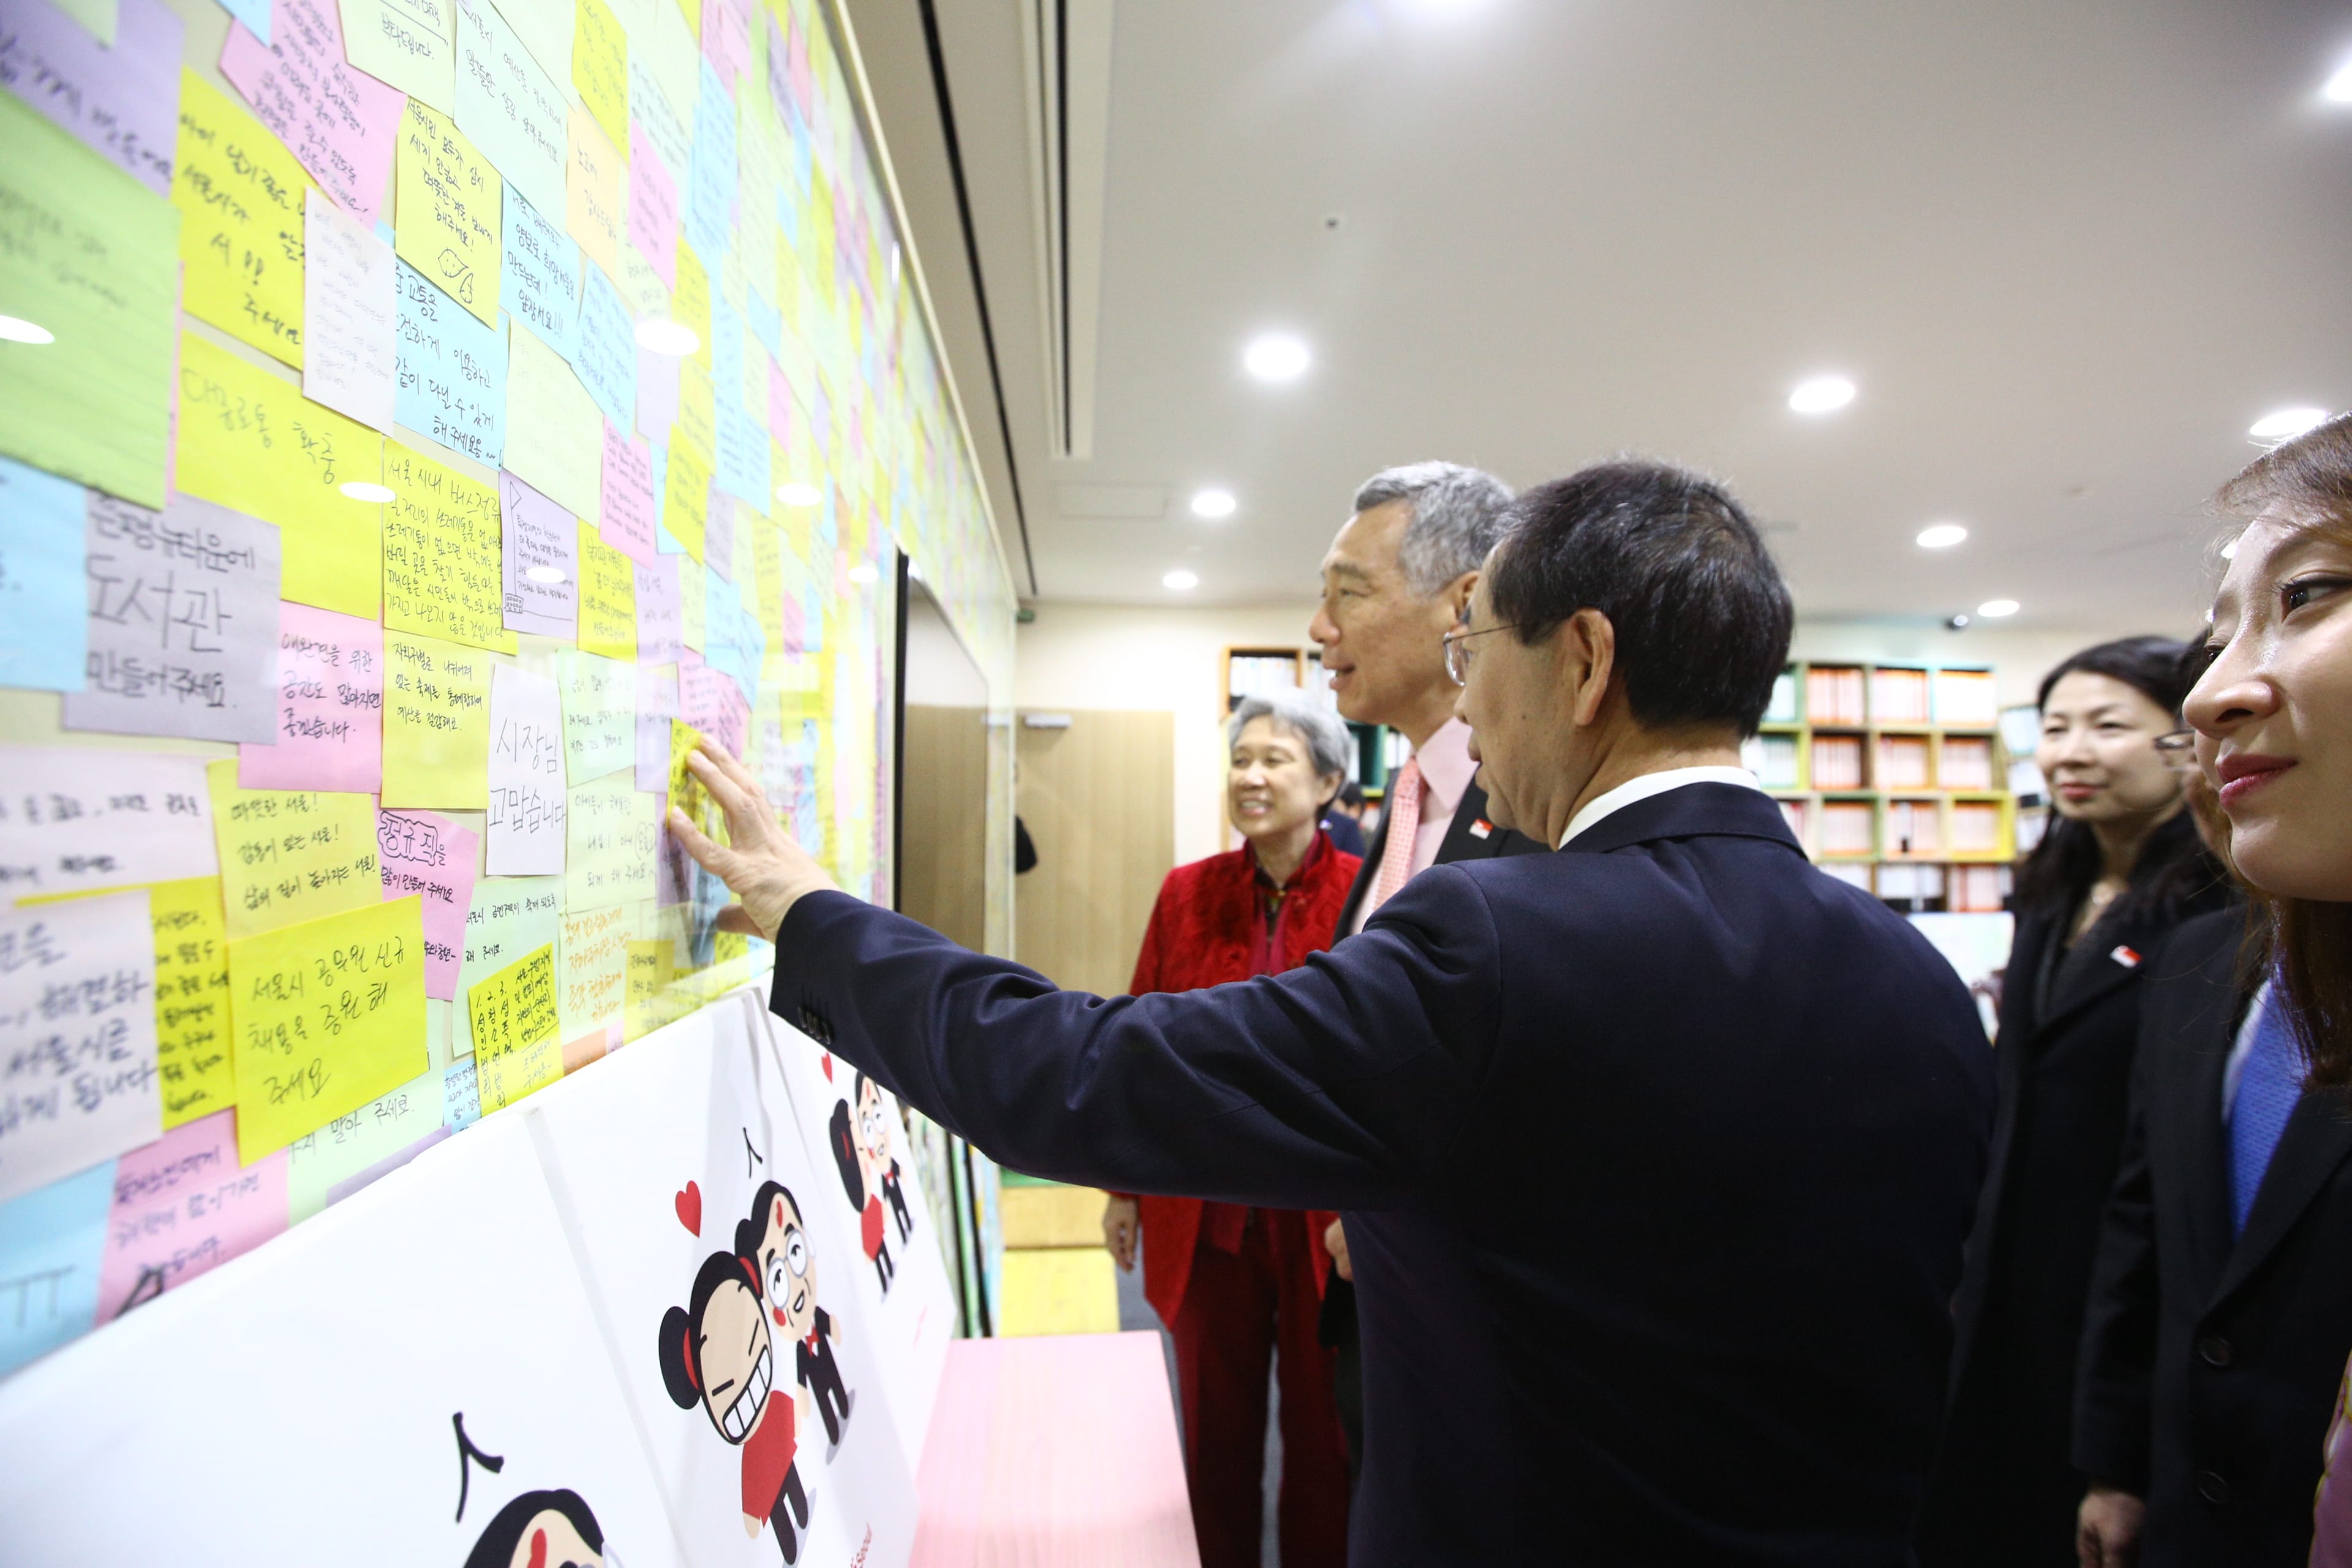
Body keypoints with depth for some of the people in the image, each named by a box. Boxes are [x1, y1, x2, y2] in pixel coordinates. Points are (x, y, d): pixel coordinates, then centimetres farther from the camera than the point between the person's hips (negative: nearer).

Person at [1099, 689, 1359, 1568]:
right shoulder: (1188, 894, -3)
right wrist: (1125, 1188, 7)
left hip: (1325, 1220, -2)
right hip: (1205, 1215, 2)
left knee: (1323, 1426, 18)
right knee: (1215, 1425, 19)